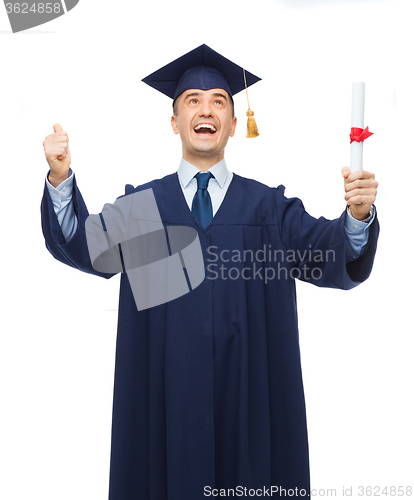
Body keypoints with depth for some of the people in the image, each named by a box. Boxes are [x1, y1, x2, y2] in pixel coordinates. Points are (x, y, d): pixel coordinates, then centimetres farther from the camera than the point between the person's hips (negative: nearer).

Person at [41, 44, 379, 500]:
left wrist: (358, 216, -30)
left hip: (250, 400, 0)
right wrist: (61, 179, -26)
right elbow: (83, 243, -9)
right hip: (165, 399, 0)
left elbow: (332, 257, -9)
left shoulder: (271, 208, 4)